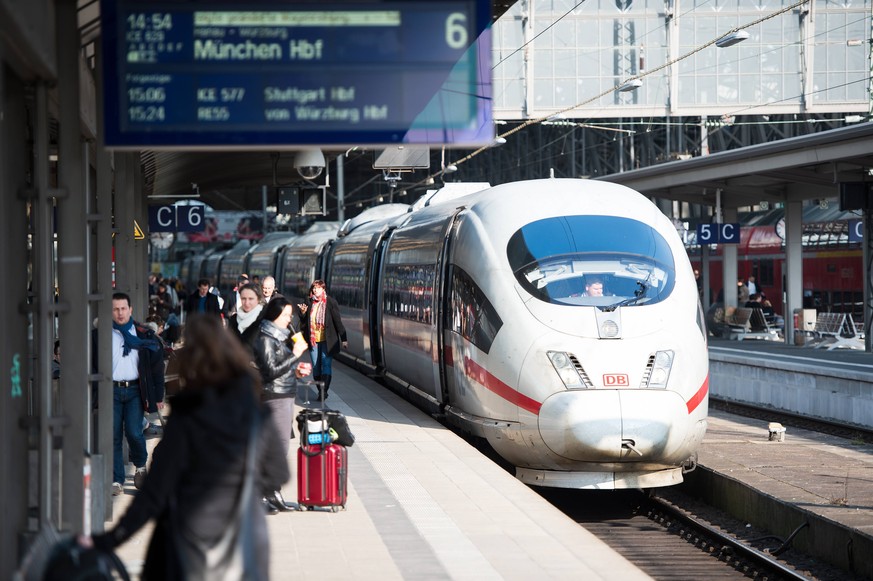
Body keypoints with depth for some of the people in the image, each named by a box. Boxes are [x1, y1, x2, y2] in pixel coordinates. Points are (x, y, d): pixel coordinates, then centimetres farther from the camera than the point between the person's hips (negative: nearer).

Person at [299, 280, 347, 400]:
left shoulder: (331, 302, -4)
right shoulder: (310, 303, 8)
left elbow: (337, 321, -3)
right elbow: (305, 322, 16)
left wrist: (343, 339, -4)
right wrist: (303, 312, -5)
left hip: (327, 340, -4)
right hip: (313, 340, 4)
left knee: (326, 364, -9)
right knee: (316, 366, 5)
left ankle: (324, 390, -11)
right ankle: (320, 390, 13)